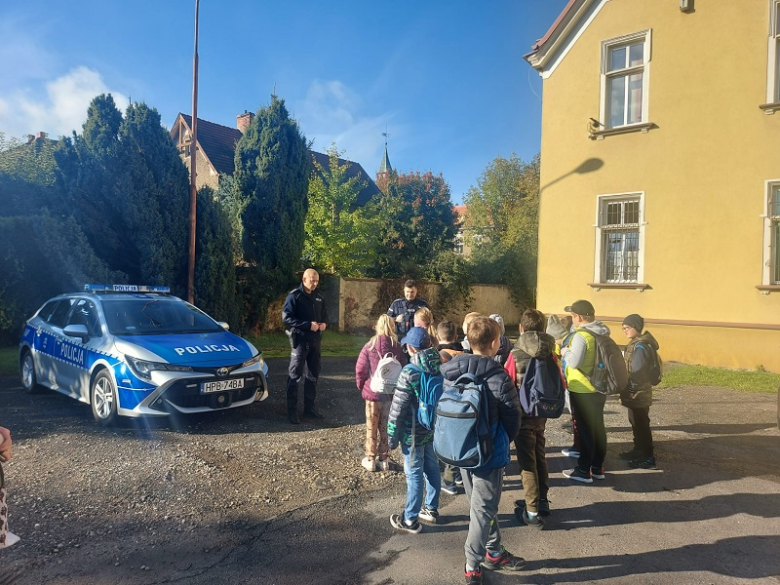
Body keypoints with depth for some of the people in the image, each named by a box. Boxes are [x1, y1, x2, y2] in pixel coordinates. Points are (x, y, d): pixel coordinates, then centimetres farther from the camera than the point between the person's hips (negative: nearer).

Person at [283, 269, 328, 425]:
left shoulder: (318, 297, 11)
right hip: (300, 341, -7)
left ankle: (309, 406, 24)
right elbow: (286, 317, -17)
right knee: (294, 375, -2)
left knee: (313, 374, 13)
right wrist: (308, 325, -22)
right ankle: (292, 410, 5)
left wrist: (324, 323, -2)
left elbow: (324, 314, 22)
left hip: (315, 341, 7)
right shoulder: (294, 296, -10)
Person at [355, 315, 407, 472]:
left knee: (371, 428, 13)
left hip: (373, 393, -2)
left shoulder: (370, 346, -12)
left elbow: (360, 369, -8)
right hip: (392, 394, 2)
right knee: (386, 427, 16)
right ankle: (384, 459, 22)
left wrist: (362, 386, 9)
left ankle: (370, 459, 19)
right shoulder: (398, 347, -8)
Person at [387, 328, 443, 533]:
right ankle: (431, 509, 34)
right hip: (435, 428, 7)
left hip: (414, 432, -6)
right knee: (432, 468, 19)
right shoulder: (441, 366, -2)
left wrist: (392, 436, -7)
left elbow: (398, 407, -17)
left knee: (414, 474, 3)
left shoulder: (410, 371, -21)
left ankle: (410, 520, 15)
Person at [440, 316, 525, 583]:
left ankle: (493, 552, 37)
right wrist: (504, 441, 9)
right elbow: (512, 419, -11)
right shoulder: (499, 378, -22)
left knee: (481, 505, 22)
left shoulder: (449, 372, -7)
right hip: (489, 453, -6)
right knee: (483, 510, 9)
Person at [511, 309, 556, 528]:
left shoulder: (517, 353, -17)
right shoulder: (549, 353, -2)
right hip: (542, 413, 5)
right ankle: (541, 501, 32)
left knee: (527, 462, 3)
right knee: (539, 457, 20)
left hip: (523, 414, -5)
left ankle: (532, 512, 7)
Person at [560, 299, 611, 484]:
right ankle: (597, 468, 25)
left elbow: (574, 362, -28)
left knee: (585, 429, 0)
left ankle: (583, 471, 9)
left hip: (582, 390, -8)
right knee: (597, 427, 15)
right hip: (599, 388, 8)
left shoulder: (581, 336, -21)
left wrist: (564, 351, -9)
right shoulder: (602, 333, 6)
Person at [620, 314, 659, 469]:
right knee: (636, 423, 20)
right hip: (635, 394, 10)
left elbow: (637, 374, -25)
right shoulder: (635, 344, 10)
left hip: (638, 394, -10)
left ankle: (648, 458, 8)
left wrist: (627, 389, -16)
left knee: (641, 425, -1)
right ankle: (638, 450, 33)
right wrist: (626, 390, 13)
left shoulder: (640, 347, -22)